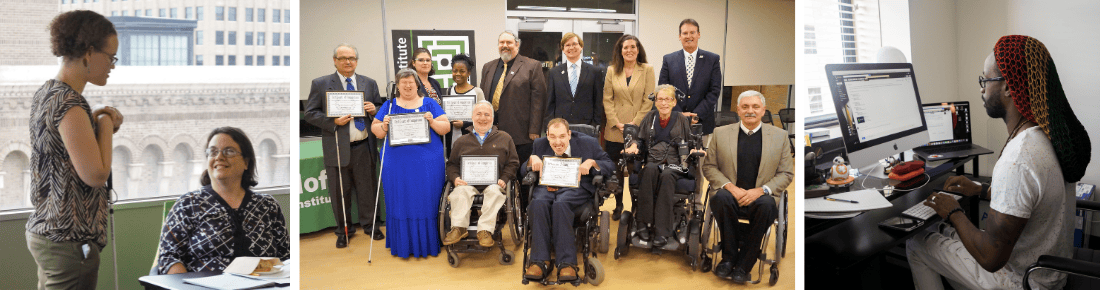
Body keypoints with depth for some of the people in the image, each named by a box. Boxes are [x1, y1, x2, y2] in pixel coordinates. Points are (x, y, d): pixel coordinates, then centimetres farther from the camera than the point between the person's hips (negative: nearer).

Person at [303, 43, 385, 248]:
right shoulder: (320, 84, 2)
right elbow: (310, 113, -1)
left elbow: (380, 109, 16)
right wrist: (333, 121, -16)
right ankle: (344, 229, 22)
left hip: (364, 147, 2)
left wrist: (374, 109, -8)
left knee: (367, 188, 9)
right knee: (341, 191, 7)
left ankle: (369, 224, 26)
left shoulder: (369, 83, 10)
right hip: (337, 148, -2)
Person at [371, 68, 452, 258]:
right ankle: (403, 244, 14)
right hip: (397, 164, 1)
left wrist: (432, 122, -15)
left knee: (427, 201, 1)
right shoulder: (389, 105, 12)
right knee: (400, 202, 4)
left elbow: (446, 128, 3)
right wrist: (384, 126, -12)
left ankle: (427, 243, 12)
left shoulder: (430, 104, 9)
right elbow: (376, 131, 8)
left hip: (427, 163, -1)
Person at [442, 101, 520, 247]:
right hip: (468, 182, 1)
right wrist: (455, 178, -3)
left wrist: (504, 179, -5)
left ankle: (485, 230, -36)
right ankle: (458, 228, -33)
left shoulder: (504, 138, 19)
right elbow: (452, 164, 19)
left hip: (494, 182, -1)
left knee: (494, 191, -35)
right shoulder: (461, 141, 23)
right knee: (460, 191, -32)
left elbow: (513, 163, 13)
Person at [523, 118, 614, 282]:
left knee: (560, 204, -37)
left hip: (575, 189, -2)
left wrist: (592, 162, -15)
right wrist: (533, 159, -6)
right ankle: (540, 262, -30)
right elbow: (523, 170, 17)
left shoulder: (588, 144, 5)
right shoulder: (540, 144, 12)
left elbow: (610, 166, 4)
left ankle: (567, 263, -34)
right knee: (538, 203, -33)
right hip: (547, 187, 3)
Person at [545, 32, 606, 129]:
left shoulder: (595, 72, 8)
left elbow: (598, 103, 6)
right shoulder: (553, 73, 11)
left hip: (586, 127, -1)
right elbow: (550, 103, 9)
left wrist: (596, 125, -2)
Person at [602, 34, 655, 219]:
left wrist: (635, 123, -10)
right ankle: (618, 206, 20)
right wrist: (616, 122, -6)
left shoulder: (647, 70, 3)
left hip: (639, 130, -2)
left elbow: (649, 100, -2)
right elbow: (607, 99, 5)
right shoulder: (612, 71, 8)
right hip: (615, 130, 2)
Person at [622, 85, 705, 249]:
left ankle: (662, 232, -38)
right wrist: (634, 145, -2)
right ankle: (646, 224, -34)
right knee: (650, 170, -36)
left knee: (666, 175, -36)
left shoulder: (681, 119, 14)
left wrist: (694, 150, -8)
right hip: (653, 161, 1)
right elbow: (640, 139, 20)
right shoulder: (650, 117, 18)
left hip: (674, 163, -1)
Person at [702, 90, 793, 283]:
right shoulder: (721, 133, 10)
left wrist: (761, 190, -11)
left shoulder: (779, 136, 9)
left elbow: (786, 173, 6)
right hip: (731, 195, 1)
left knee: (766, 205, -35)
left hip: (760, 197, 0)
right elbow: (709, 167, 8)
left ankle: (744, 264, -22)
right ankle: (729, 256, -18)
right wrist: (730, 186, -10)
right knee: (720, 198, -34)